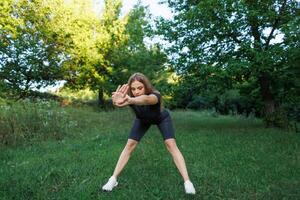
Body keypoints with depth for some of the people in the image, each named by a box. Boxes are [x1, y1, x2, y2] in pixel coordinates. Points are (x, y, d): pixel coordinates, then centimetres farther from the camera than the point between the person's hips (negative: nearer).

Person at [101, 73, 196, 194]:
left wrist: (130, 101, -90)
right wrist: (117, 101, -82)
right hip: (143, 120, 3)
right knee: (129, 145, -7)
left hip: (161, 118, -2)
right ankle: (113, 179, 4)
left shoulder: (155, 95, -43)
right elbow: (119, 101, -57)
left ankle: (187, 181, -10)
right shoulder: (129, 96, -33)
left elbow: (146, 100, -68)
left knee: (171, 144, -19)